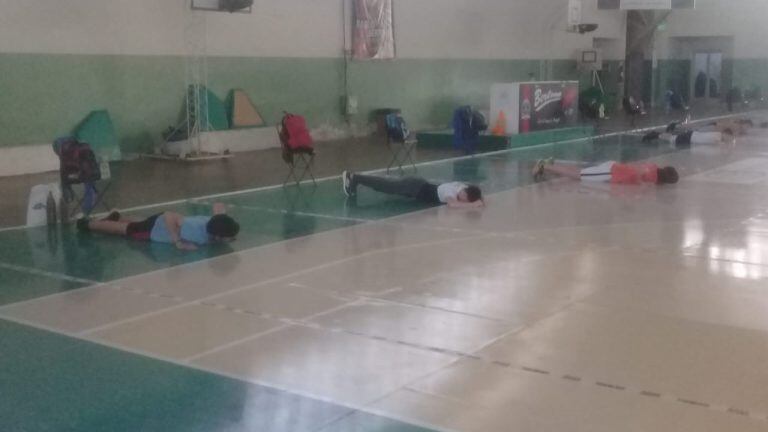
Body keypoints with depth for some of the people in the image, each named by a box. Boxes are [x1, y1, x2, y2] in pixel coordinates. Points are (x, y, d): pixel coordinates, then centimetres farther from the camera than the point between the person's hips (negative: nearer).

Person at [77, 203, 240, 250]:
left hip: (163, 223, 6)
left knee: (135, 225, 36)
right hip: (156, 227, -6)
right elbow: (169, 215, -43)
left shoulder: (217, 223, -24)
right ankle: (87, 224, 41)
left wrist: (228, 230, -6)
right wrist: (178, 242, -40)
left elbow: (219, 205, -2)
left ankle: (116, 216, 61)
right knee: (125, 230, 19)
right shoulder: (198, 233, -46)